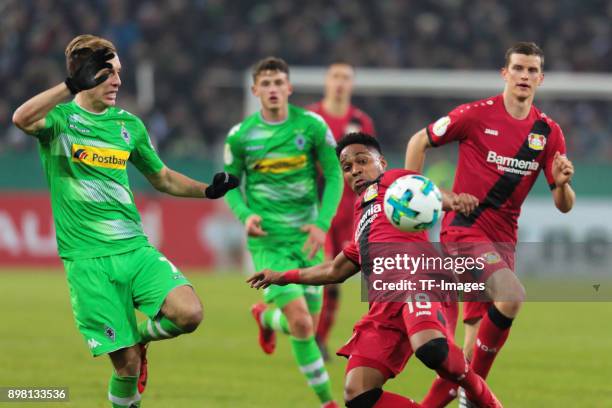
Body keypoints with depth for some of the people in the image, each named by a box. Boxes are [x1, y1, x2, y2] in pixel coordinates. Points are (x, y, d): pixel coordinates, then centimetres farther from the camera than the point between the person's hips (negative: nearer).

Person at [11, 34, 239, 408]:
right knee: (126, 363, -9)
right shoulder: (59, 118, -3)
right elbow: (22, 119, -27)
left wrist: (208, 190, 11)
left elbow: (163, 178, 26)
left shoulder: (128, 124, 13)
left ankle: (143, 336, 12)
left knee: (189, 313, -20)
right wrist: (73, 85, -32)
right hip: (88, 260, -4)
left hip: (136, 250, 4)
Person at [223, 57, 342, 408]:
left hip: (307, 237, 2)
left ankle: (266, 317, 44)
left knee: (308, 323, 9)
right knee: (301, 325, -16)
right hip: (268, 241, -2)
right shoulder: (241, 135, -4)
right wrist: (246, 215, -13)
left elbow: (334, 176, 2)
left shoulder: (312, 126, -4)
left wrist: (322, 223, -11)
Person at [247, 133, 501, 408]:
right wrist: (283, 277, 56)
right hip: (383, 306, 7)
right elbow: (336, 270, 51)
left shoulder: (392, 180, 18)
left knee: (430, 348, -38)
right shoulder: (361, 222, 38)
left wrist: (451, 200, -28)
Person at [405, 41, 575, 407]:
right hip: (464, 228, -6)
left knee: (479, 333, 6)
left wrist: (562, 183, -18)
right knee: (512, 295, -28)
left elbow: (565, 205, 4)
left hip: (503, 237, 6)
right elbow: (420, 141, 5)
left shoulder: (549, 132, 5)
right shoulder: (477, 115, -7)